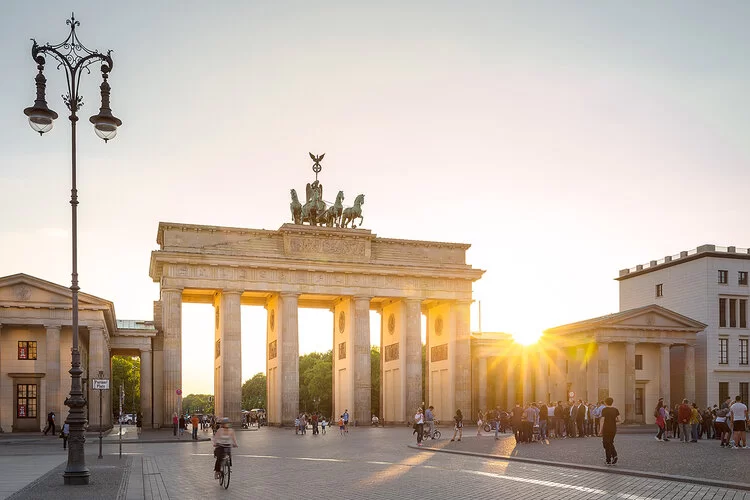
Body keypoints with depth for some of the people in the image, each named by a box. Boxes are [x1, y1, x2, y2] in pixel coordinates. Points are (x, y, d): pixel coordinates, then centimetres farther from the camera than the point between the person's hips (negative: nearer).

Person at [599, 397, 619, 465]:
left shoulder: (604, 410, -9)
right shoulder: (615, 409, 4)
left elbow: (602, 420, -13)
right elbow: (619, 419, -1)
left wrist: (601, 430, -10)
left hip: (606, 428, -5)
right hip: (613, 428, 5)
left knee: (606, 444, 4)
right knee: (611, 443, 19)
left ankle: (608, 460, 4)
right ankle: (614, 455, -2)